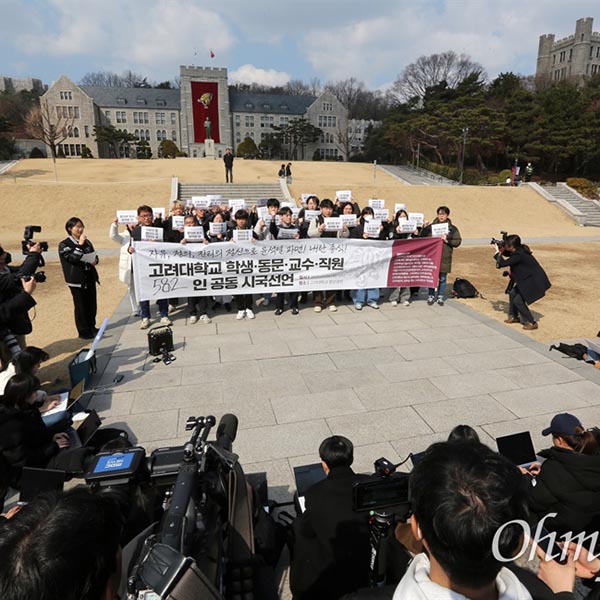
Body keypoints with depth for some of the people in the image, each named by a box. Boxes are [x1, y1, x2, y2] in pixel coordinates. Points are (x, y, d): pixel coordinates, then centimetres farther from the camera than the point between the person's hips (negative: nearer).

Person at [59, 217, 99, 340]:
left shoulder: (87, 242, 10)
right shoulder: (64, 245, -6)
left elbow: (94, 255, 18)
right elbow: (72, 257, -20)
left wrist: (95, 260, -5)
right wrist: (80, 244, -18)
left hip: (90, 277, 5)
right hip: (77, 280, -5)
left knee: (92, 304, 11)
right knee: (80, 306, 1)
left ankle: (91, 327, 27)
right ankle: (83, 331, 12)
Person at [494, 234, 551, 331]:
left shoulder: (518, 256, -28)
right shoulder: (520, 250, 0)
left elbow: (501, 264, -25)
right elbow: (508, 255, 20)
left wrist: (497, 253, -11)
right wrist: (502, 250, 1)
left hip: (535, 281, -10)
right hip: (528, 278, 10)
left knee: (518, 300, -7)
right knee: (512, 293, 15)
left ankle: (532, 323, 4)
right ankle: (514, 317, 29)